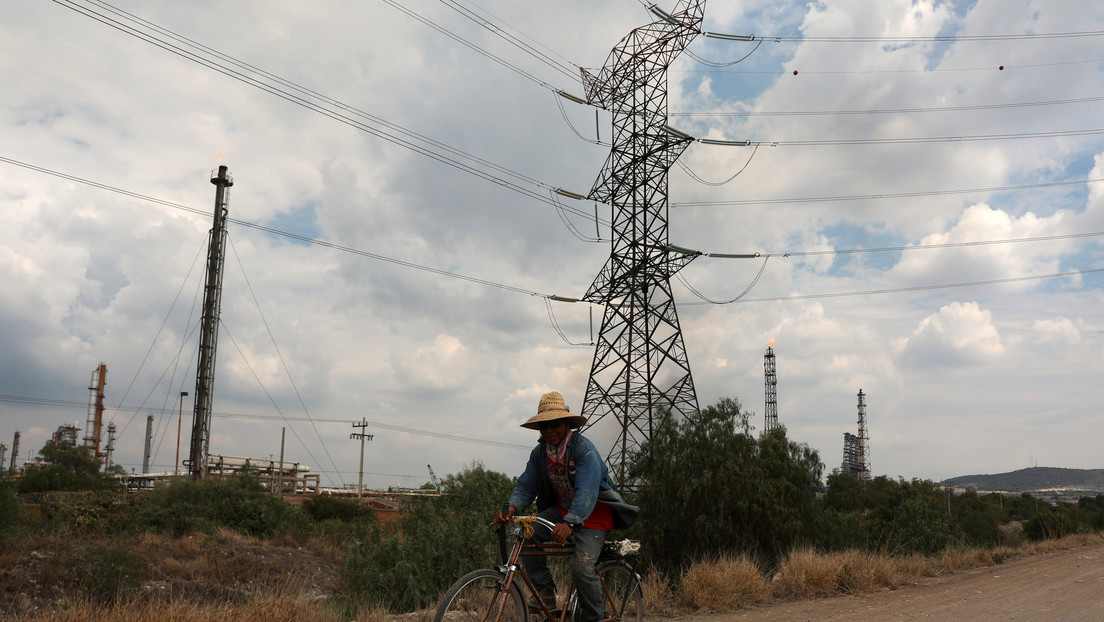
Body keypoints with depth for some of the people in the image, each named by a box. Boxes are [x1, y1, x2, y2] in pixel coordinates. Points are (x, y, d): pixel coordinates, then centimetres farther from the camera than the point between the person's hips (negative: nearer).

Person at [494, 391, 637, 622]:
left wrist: (569, 523, -46)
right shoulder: (539, 453, -2)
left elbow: (587, 491, -32)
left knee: (582, 568, -22)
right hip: (562, 509, 6)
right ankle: (545, 590, -3)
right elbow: (526, 485, -5)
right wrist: (512, 508, -28)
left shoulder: (584, 449, -22)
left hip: (592, 514, -6)